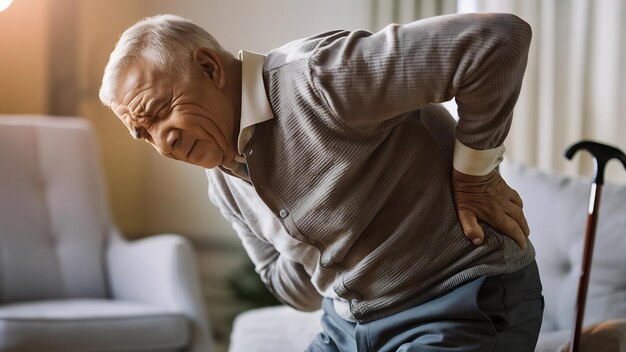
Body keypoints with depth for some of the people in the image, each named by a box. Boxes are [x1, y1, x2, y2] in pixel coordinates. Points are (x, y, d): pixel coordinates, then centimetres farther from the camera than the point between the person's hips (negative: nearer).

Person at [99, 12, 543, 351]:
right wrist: (308, 250, -8)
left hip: (462, 310, -8)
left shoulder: (317, 76, -23)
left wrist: (474, 176, -16)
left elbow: (496, 40, -28)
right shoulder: (225, 181, 5)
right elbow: (293, 290, 15)